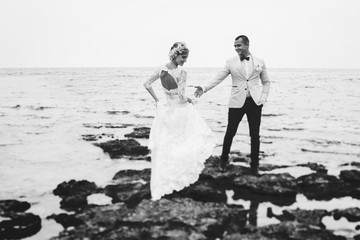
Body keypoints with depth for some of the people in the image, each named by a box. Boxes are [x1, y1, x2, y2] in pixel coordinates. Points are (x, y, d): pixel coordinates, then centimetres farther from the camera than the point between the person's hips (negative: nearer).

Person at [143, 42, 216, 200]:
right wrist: (189, 100, -1)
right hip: (181, 111, -7)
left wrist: (157, 100, 11)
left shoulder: (160, 69, -1)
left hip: (167, 109, 7)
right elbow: (181, 96, -22)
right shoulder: (181, 73, -20)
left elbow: (147, 84, 6)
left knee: (165, 148, 15)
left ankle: (161, 184, 22)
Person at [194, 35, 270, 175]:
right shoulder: (231, 62, 2)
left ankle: (254, 164, 18)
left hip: (255, 102, 1)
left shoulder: (259, 62, 6)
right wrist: (204, 88, -20)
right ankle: (224, 159, 26)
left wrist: (263, 98, 1)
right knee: (230, 132, 5)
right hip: (237, 102, -1)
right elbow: (218, 78, -6)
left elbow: (266, 82, 14)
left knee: (255, 134, 5)